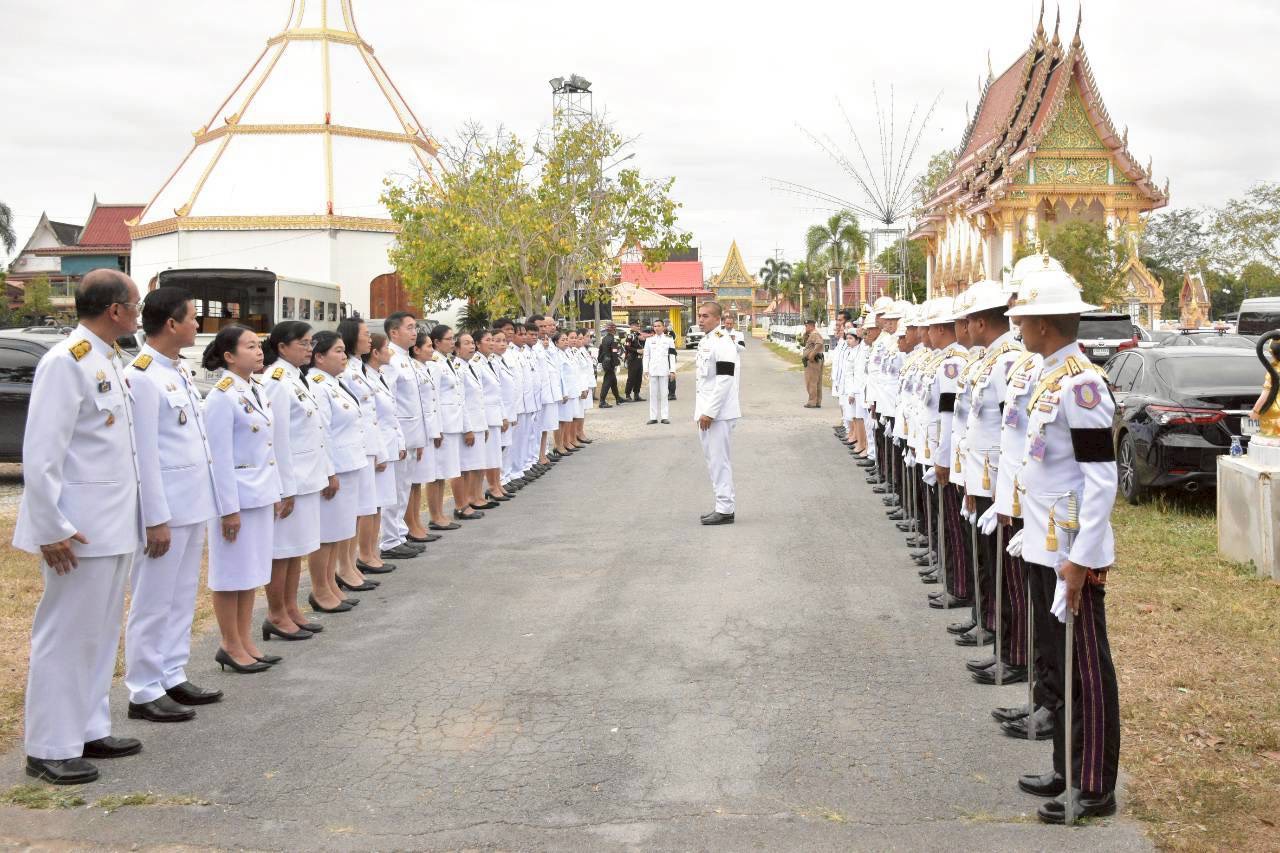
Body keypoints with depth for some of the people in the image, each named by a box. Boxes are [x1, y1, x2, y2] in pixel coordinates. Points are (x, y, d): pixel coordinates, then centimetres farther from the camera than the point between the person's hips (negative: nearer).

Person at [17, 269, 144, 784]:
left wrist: (143, 516, 14)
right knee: (65, 636, 0)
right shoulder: (66, 362, -16)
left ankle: (89, 731, 26)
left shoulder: (109, 361, 12)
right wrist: (52, 530, -19)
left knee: (101, 633, 16)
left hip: (114, 526, 9)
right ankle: (50, 749, 10)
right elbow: (40, 454, -19)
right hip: (79, 530, -9)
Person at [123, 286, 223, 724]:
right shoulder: (142, 377, -16)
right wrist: (157, 519, -18)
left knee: (182, 600, 16)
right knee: (152, 603, 1)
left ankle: (173, 677, 26)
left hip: (193, 504, 9)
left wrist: (209, 497, 15)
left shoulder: (180, 370, 12)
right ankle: (144, 692, 9)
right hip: (165, 508, -9)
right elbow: (143, 454, -18)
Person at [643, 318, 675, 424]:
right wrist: (646, 370, 3)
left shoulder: (669, 340, 6)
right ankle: (653, 417, 5)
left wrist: (672, 370, -3)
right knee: (653, 394, 3)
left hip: (664, 370, -2)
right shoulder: (649, 341, 11)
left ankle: (665, 417, 1)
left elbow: (672, 356, 4)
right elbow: (646, 356, 11)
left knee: (664, 393, -2)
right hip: (652, 370, 2)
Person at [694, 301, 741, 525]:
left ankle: (725, 510, 0)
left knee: (720, 461, -6)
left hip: (719, 413, -10)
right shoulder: (704, 341, 16)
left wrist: (710, 413, -21)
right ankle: (723, 506, 22)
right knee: (712, 460, 14)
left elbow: (724, 380, -21)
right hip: (706, 412, 10)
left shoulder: (722, 343, -15)